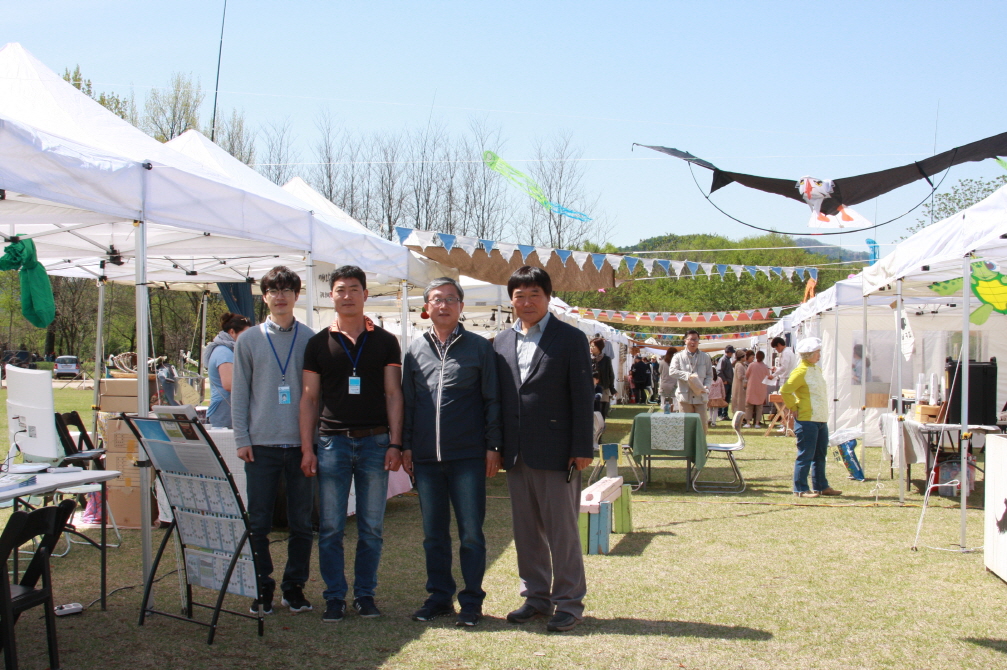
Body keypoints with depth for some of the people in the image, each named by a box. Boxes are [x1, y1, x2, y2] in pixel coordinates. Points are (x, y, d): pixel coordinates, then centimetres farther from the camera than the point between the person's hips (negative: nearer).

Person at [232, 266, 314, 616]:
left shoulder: (310, 339, 4)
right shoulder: (249, 341, 6)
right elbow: (239, 393, 6)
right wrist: (241, 439, -2)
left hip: (301, 443, 0)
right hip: (262, 445, 0)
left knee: (301, 522, 6)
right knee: (258, 522, 4)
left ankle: (294, 586, 18)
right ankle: (262, 587, 17)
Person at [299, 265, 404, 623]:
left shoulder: (385, 341, 8)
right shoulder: (319, 343, 8)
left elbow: (393, 394, 6)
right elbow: (309, 398, 7)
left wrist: (395, 444, -3)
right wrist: (306, 448, 0)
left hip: (375, 442, 0)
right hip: (332, 442, 0)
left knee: (372, 527, 5)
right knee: (330, 527, 2)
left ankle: (365, 593, 18)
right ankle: (334, 596, 13)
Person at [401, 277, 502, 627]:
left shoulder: (479, 347, 3)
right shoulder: (415, 349, 10)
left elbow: (492, 400, 3)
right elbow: (407, 401, 13)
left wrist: (492, 445, -3)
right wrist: (405, 446, 8)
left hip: (468, 456, -3)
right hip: (426, 457, 3)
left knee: (471, 532, 1)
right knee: (434, 533, 10)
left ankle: (471, 601, 13)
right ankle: (439, 596, 22)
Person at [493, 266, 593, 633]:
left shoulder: (571, 339, -3)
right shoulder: (501, 342, 11)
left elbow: (582, 396, -6)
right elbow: (498, 396, 13)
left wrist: (582, 449, -10)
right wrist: (497, 446, 8)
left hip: (556, 451, -5)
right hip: (516, 453, 5)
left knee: (562, 531, 2)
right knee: (526, 531, 12)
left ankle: (569, 602, 13)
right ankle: (536, 596, 25)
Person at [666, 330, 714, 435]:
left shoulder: (705, 357, 11)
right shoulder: (679, 356, 5)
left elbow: (710, 375, 10)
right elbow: (672, 372, -9)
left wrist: (706, 387, -9)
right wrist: (688, 376, -20)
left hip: (700, 396, 1)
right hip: (685, 396, -1)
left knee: (702, 425, 1)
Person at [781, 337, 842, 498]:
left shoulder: (817, 369, 13)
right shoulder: (800, 372, -15)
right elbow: (785, 391, -21)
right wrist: (794, 408, -13)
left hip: (821, 419, 9)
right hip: (807, 420, -9)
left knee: (820, 455, 15)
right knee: (805, 456, -5)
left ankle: (821, 486, 23)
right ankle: (800, 489, 1)